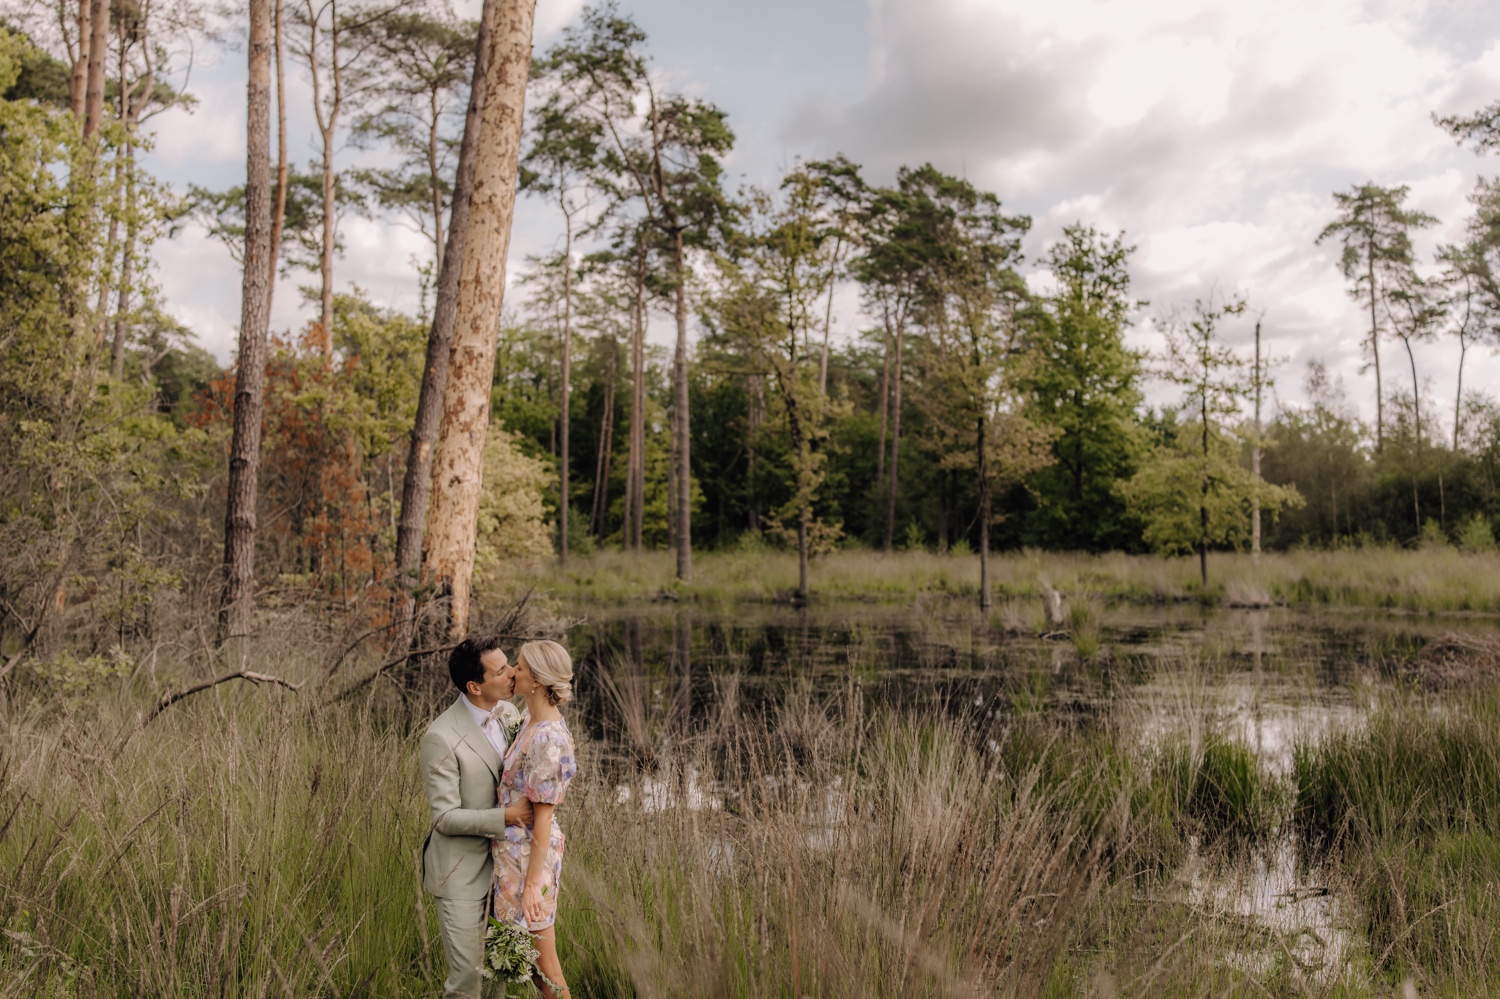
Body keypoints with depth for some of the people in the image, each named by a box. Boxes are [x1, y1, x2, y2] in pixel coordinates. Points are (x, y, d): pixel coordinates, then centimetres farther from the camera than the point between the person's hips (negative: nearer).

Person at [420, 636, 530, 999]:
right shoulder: (442, 738, -23)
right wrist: (507, 816, -26)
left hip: (501, 860, 6)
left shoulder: (510, 713, -2)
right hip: (461, 871, -6)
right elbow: (445, 817, -20)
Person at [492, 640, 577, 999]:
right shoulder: (532, 716, 0)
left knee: (544, 966, 6)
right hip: (513, 845, 9)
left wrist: (532, 883, -18)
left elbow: (543, 817, -22)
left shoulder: (547, 740, -26)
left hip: (528, 852, -9)